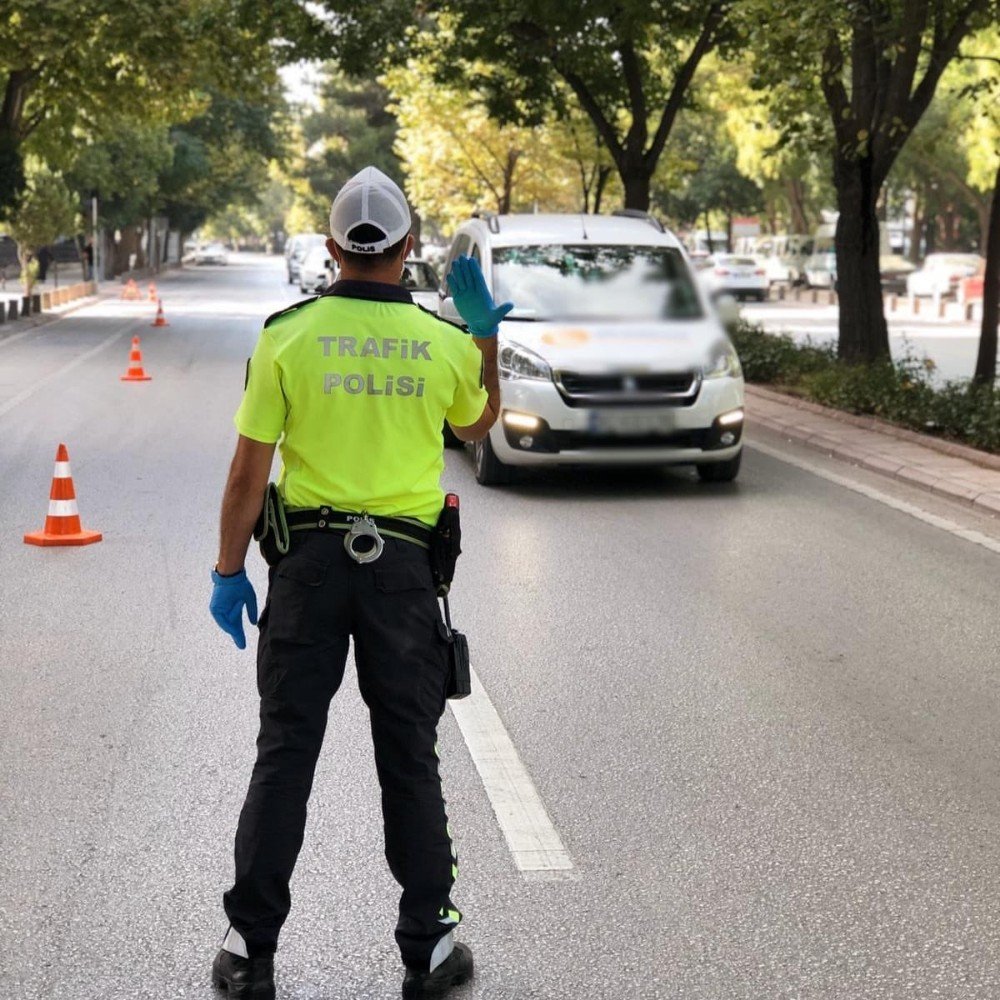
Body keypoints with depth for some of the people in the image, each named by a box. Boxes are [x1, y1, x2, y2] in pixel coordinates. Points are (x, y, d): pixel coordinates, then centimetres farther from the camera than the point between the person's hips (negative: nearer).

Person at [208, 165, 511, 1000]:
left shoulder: (288, 334, -5)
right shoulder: (445, 341, -1)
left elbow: (249, 470, -4)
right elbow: (478, 425, 20)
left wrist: (229, 570, 5)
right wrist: (487, 332, 20)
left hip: (309, 559, 0)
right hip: (403, 565, 1)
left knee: (286, 752, 6)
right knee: (409, 758, 9)